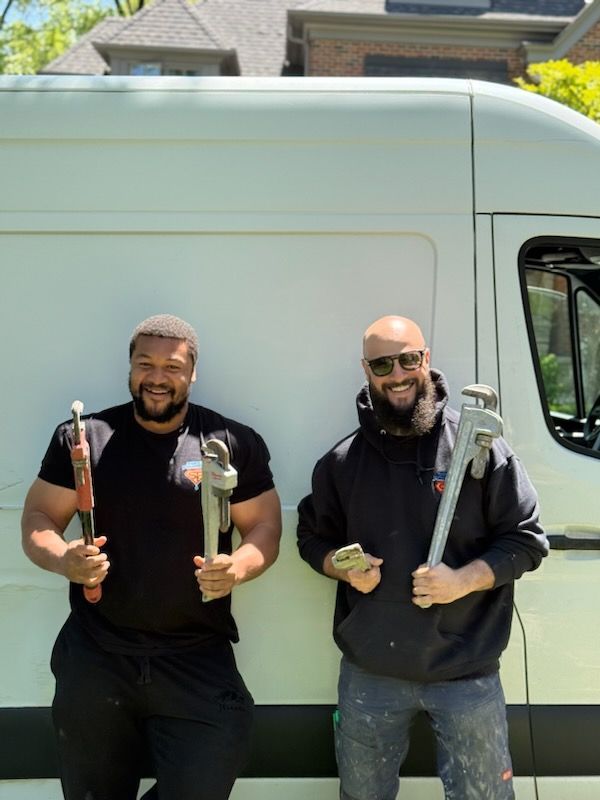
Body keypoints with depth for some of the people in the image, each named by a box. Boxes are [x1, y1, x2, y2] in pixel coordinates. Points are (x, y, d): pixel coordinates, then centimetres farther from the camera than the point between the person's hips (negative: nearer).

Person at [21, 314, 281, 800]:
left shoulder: (235, 445, -2)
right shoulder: (82, 438, 0)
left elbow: (265, 527, 2)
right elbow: (38, 519, 3)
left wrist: (239, 566, -19)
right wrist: (64, 559, -19)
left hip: (198, 662, -1)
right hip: (95, 659, 1)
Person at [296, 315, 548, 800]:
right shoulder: (342, 461, 3)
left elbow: (527, 539, -3)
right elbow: (313, 537, 14)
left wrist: (463, 580, -18)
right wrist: (345, 568, -7)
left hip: (468, 674, -2)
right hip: (368, 674, 3)